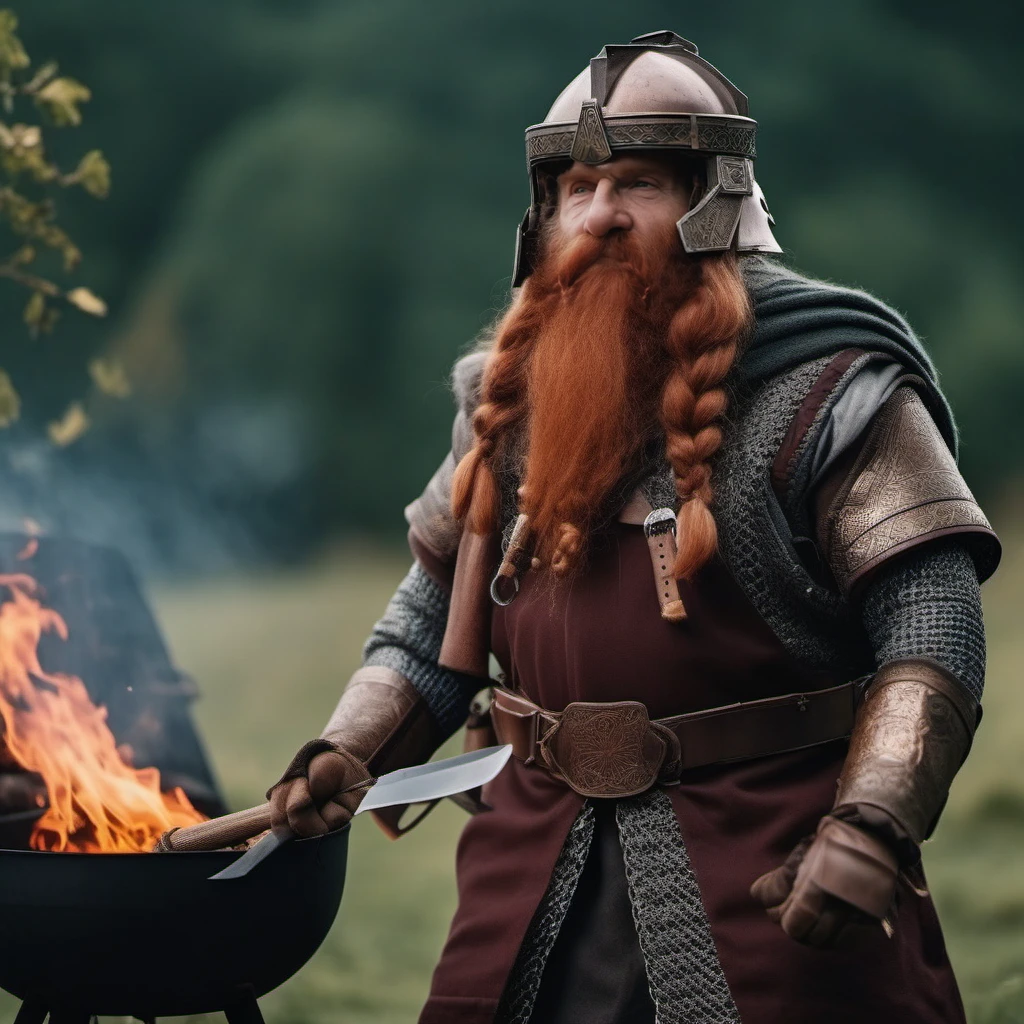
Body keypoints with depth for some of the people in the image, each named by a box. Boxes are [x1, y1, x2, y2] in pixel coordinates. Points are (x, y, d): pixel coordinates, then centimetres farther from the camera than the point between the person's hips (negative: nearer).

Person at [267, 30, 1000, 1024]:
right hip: (547, 867, 6)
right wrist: (348, 751, 7)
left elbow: (931, 626, -14)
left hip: (770, 875, -5)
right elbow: (437, 606, 22)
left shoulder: (822, 385, -8)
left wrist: (870, 831, -25)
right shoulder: (517, 396, 12)